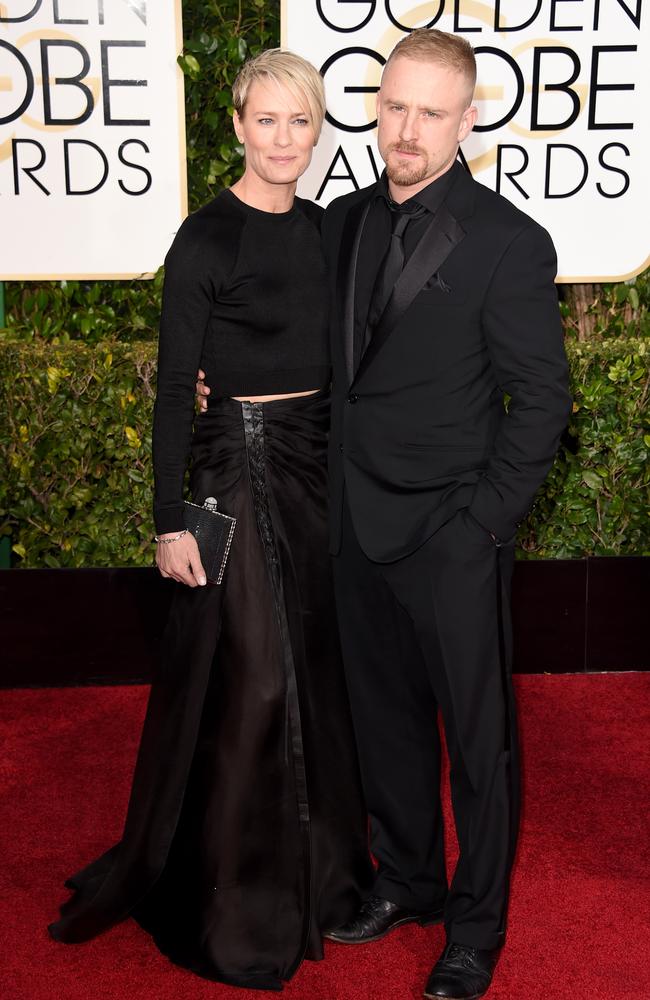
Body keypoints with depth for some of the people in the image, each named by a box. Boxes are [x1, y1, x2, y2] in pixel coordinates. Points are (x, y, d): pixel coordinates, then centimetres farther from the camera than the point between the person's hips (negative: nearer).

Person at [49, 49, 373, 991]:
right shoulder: (207, 236, -10)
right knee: (250, 682, 0)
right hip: (240, 464, -6)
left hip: (322, 464, 7)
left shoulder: (321, 229, 9)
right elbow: (174, 386, -11)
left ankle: (315, 871, 32)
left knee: (318, 666, 14)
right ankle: (238, 903, 18)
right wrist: (172, 520, -14)